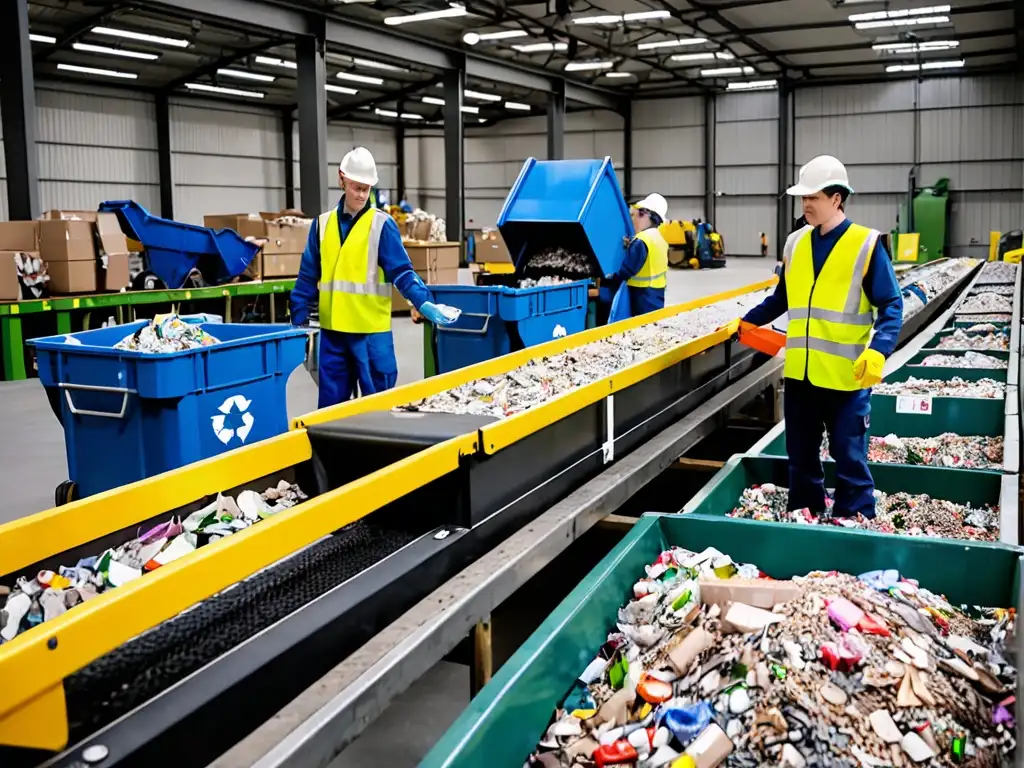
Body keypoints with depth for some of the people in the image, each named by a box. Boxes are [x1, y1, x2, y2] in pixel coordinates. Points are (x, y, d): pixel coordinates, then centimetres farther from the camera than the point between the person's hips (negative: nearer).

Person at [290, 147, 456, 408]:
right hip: (332, 329, 4)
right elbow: (308, 276, 13)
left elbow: (401, 272, -7)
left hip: (371, 329, -4)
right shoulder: (323, 224, 10)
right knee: (331, 403, 11)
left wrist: (424, 303, -22)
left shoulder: (382, 224, -2)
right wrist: (299, 318, 11)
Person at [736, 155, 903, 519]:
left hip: (846, 377, -5)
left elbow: (891, 306, -9)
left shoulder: (866, 244, -7)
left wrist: (878, 351, -23)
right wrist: (745, 321, 13)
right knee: (801, 458, 15)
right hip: (800, 373, 5)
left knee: (850, 462, 4)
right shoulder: (795, 243, 8)